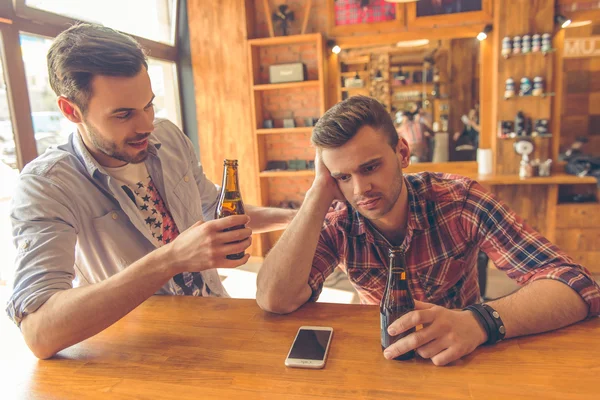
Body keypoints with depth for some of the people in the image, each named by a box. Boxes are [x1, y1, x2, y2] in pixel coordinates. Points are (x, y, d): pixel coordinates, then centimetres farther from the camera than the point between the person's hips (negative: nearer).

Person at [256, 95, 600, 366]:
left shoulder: (458, 199, -18)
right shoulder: (335, 225, -14)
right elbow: (274, 300, -28)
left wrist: (478, 323, -41)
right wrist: (320, 193, -28)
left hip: (462, 360, 1)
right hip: (383, 364, 0)